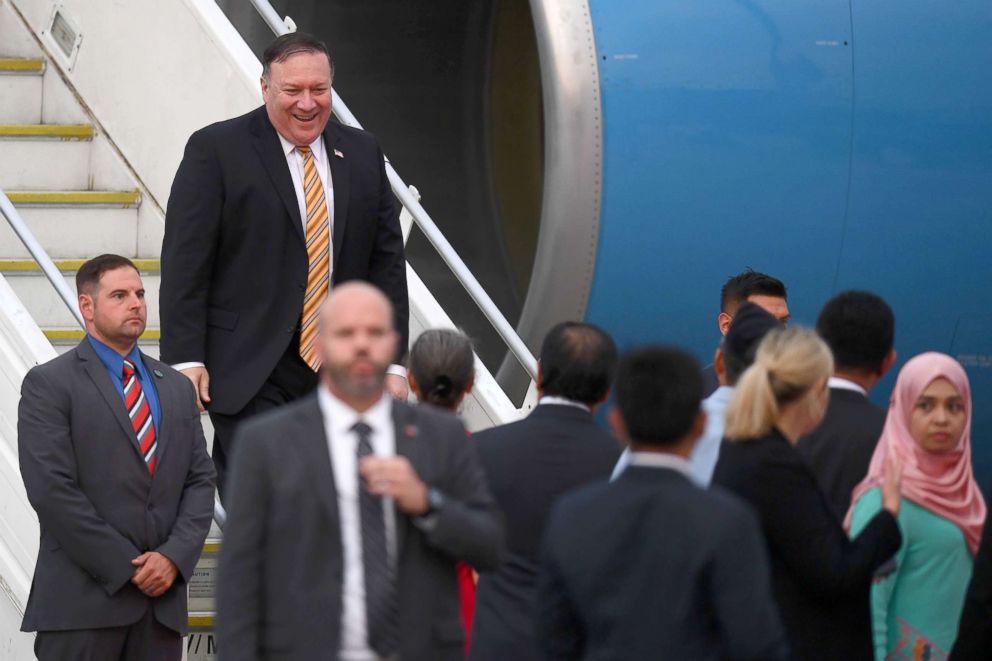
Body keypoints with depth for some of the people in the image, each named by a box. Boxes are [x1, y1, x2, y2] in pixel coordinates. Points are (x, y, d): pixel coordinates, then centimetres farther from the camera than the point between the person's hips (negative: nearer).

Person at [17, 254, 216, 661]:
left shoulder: (177, 388, 18)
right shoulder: (49, 385, -1)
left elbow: (200, 481, 13)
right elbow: (53, 490, -10)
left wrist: (174, 556, -5)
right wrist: (125, 567, -12)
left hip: (162, 601, 5)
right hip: (81, 601, -5)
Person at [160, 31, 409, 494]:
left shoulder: (362, 154, 13)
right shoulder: (215, 150, -1)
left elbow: (387, 260, 14)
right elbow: (185, 261, -4)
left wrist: (392, 362, 8)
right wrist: (185, 360, -11)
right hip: (250, 375, -4)